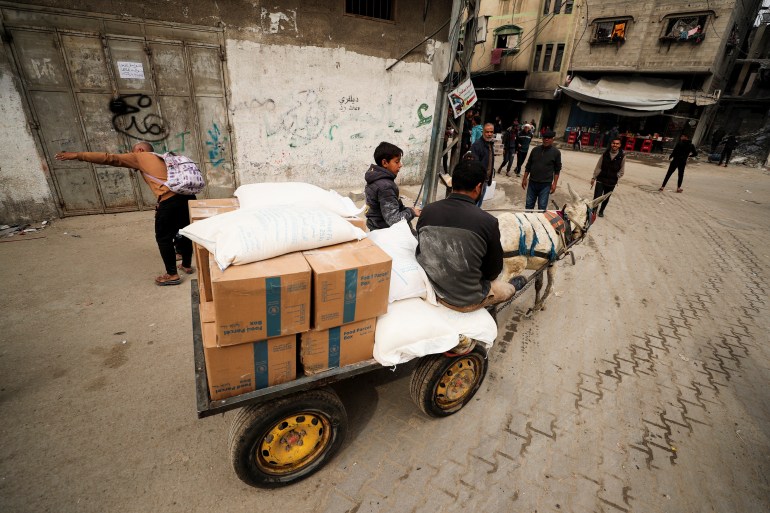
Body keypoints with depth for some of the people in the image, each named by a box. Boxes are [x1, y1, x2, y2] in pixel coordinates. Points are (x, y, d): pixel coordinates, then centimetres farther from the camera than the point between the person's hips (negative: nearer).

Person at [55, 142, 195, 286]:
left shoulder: (141, 157, 13)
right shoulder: (163, 159, 31)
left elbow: (110, 158, 8)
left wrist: (78, 155, 13)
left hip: (170, 200, -7)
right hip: (188, 196, 7)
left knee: (163, 238, 6)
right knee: (184, 233, 21)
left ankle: (172, 275, 10)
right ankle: (187, 266, 34)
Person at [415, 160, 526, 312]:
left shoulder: (428, 211, -13)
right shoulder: (488, 221, -22)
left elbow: (420, 253, 3)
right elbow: (494, 270, -6)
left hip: (432, 288, 4)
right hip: (467, 300, -3)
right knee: (507, 289, 30)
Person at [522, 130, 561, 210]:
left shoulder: (556, 152, -3)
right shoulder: (535, 150, 5)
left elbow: (557, 170, -1)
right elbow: (528, 166, 11)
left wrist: (554, 183, -7)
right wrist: (524, 179, 7)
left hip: (545, 184, -3)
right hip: (532, 182, 3)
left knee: (542, 207, -1)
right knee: (529, 205, 11)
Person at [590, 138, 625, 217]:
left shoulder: (622, 156, -5)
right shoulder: (605, 153, -3)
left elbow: (621, 171, 1)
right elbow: (598, 166, 1)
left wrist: (615, 178, -6)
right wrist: (594, 177, 0)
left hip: (611, 183, 1)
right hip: (600, 180, -1)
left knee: (606, 199, 16)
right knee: (596, 197, -10)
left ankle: (601, 211, 36)